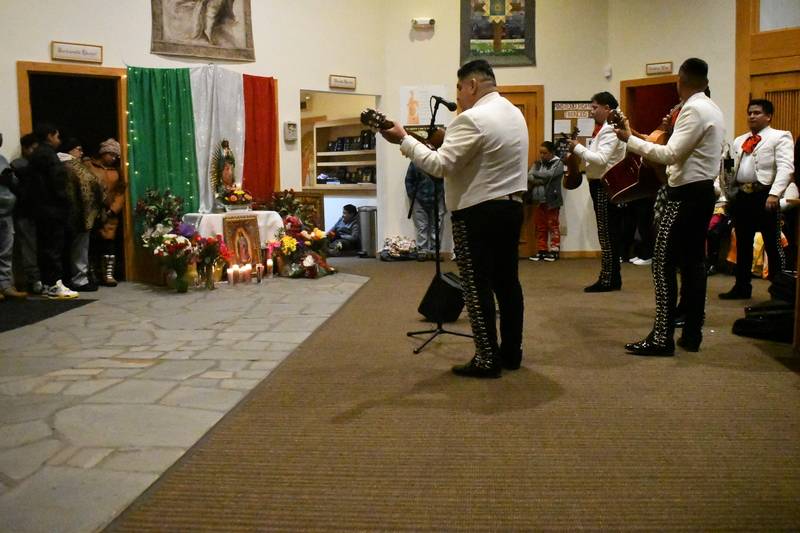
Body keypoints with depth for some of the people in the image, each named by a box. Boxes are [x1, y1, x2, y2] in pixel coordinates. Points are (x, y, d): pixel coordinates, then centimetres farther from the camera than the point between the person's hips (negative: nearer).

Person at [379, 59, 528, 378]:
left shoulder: (472, 119, -16)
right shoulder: (514, 113, 14)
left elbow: (440, 165, -20)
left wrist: (403, 140, -13)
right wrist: (448, 141, 14)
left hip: (478, 212, -9)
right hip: (511, 206, 9)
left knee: (477, 287, -3)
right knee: (507, 281, 13)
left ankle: (487, 360, 2)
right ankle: (511, 352, 20)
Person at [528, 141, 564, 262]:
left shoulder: (558, 163, -1)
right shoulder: (537, 163, 13)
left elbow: (549, 175, -18)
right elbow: (529, 177, 0)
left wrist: (535, 174, -7)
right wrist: (542, 180, -15)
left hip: (551, 201, -5)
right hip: (538, 201, 5)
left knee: (553, 226, 0)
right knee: (540, 227, 8)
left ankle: (554, 250, 5)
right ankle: (541, 251, 13)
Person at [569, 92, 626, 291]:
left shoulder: (610, 130, -14)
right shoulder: (604, 128, 18)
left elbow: (601, 159, -24)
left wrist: (578, 148, -16)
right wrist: (577, 155, 4)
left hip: (606, 186, -10)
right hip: (601, 185, 10)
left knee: (606, 234, -7)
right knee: (610, 234, 12)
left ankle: (607, 280, -3)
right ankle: (613, 278, 18)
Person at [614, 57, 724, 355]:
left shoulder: (694, 109, -15)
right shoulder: (712, 109, 16)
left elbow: (670, 154, -21)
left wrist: (630, 139, -17)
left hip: (687, 195, -10)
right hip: (703, 192, 10)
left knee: (664, 264, -8)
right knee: (693, 263, 11)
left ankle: (662, 338, -7)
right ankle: (692, 334, 16)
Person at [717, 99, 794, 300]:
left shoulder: (780, 137, -1)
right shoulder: (739, 141, 19)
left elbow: (785, 168, -12)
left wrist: (774, 194, -22)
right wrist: (727, 192, 9)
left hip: (764, 195, -6)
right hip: (740, 195, 6)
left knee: (773, 244, -2)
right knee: (742, 244, 12)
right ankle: (742, 287, 21)